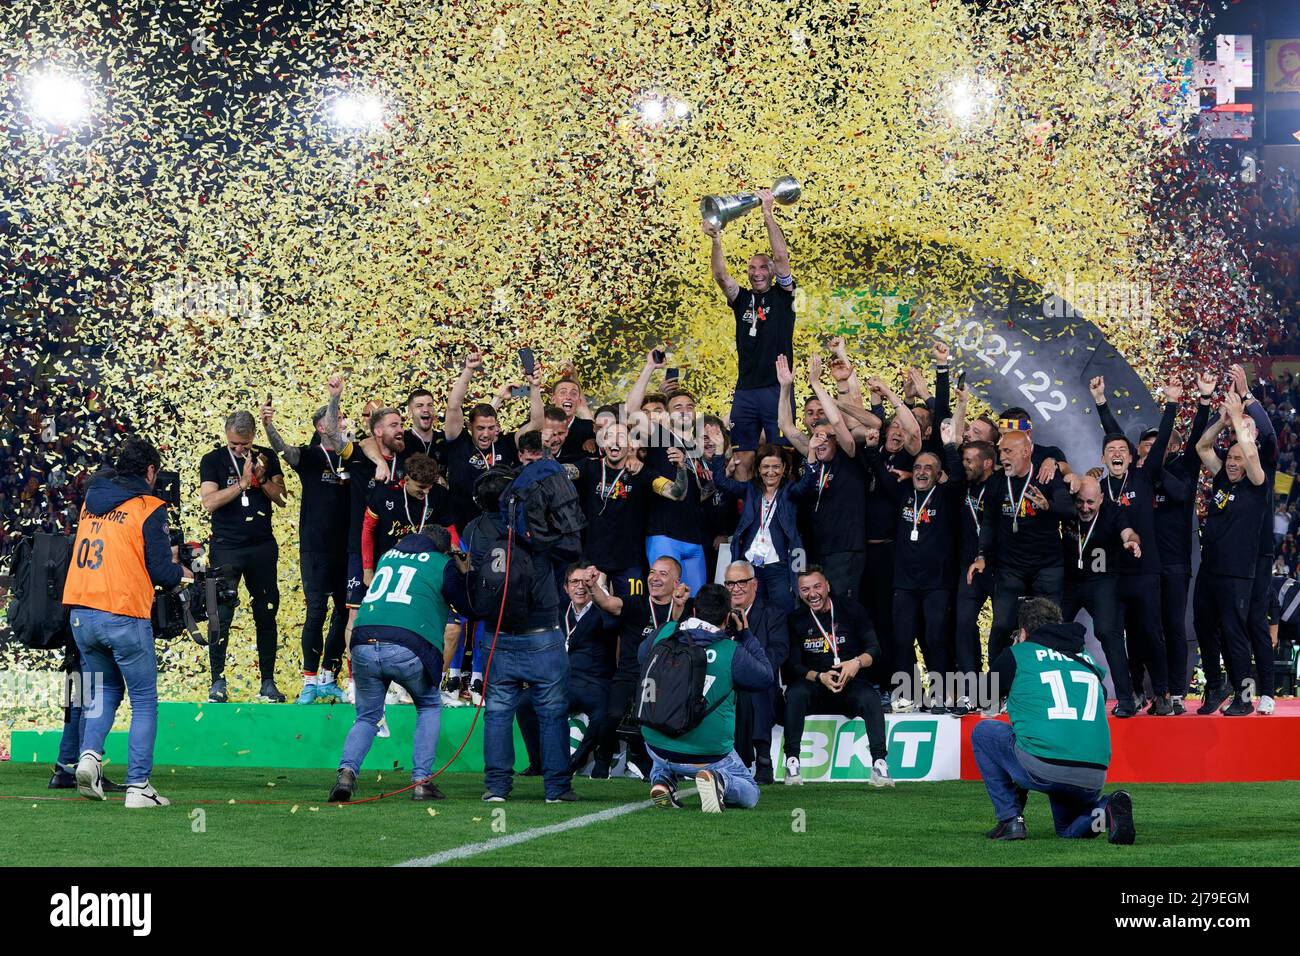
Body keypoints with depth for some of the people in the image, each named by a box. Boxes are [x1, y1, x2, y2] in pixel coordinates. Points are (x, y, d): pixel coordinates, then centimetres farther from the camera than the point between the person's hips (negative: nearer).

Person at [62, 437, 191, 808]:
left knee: (105, 690, 23)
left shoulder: (90, 502, 14)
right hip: (124, 616, -6)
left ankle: (90, 754, 1)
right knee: (144, 702, 5)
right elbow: (161, 572, -8)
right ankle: (138, 786, 0)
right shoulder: (149, 508, -6)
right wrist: (180, 572, 15)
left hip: (80, 612, 6)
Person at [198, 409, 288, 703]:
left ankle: (268, 682, 8)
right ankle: (217, 682, -1)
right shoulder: (212, 460, 0)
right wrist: (243, 483, -18)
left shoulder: (267, 457, 8)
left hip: (262, 547, 3)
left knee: (266, 615, 3)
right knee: (221, 615, -7)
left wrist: (262, 479, -11)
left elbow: (281, 498, 6)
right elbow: (210, 502, -13)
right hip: (226, 547, -3)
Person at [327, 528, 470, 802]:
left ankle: (347, 769, -6)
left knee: (367, 717, 21)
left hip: (363, 644, 3)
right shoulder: (443, 565, 12)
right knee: (429, 706, 23)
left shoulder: (388, 556, 26)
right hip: (407, 650, -3)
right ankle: (421, 779, 11)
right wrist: (465, 572, 33)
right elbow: (468, 605, 17)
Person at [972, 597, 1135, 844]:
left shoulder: (1017, 653, 11)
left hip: (1041, 769, -4)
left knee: (982, 731, 22)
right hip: (1094, 777, 4)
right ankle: (1105, 810, -2)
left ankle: (1010, 819, 12)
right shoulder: (1089, 661, 21)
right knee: (1069, 829, 33)